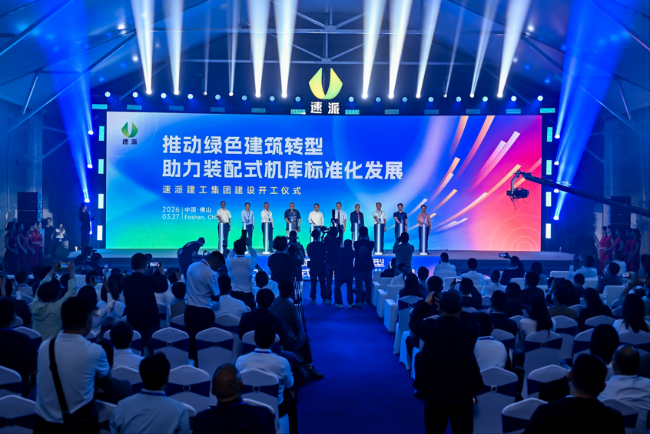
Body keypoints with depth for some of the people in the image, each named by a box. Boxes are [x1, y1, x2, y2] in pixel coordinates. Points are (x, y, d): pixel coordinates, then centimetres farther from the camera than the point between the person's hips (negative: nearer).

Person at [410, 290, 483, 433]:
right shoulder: (471, 330, -17)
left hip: (435, 392, 0)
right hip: (463, 393, 0)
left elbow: (413, 321, 7)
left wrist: (426, 303, 19)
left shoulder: (429, 328, -16)